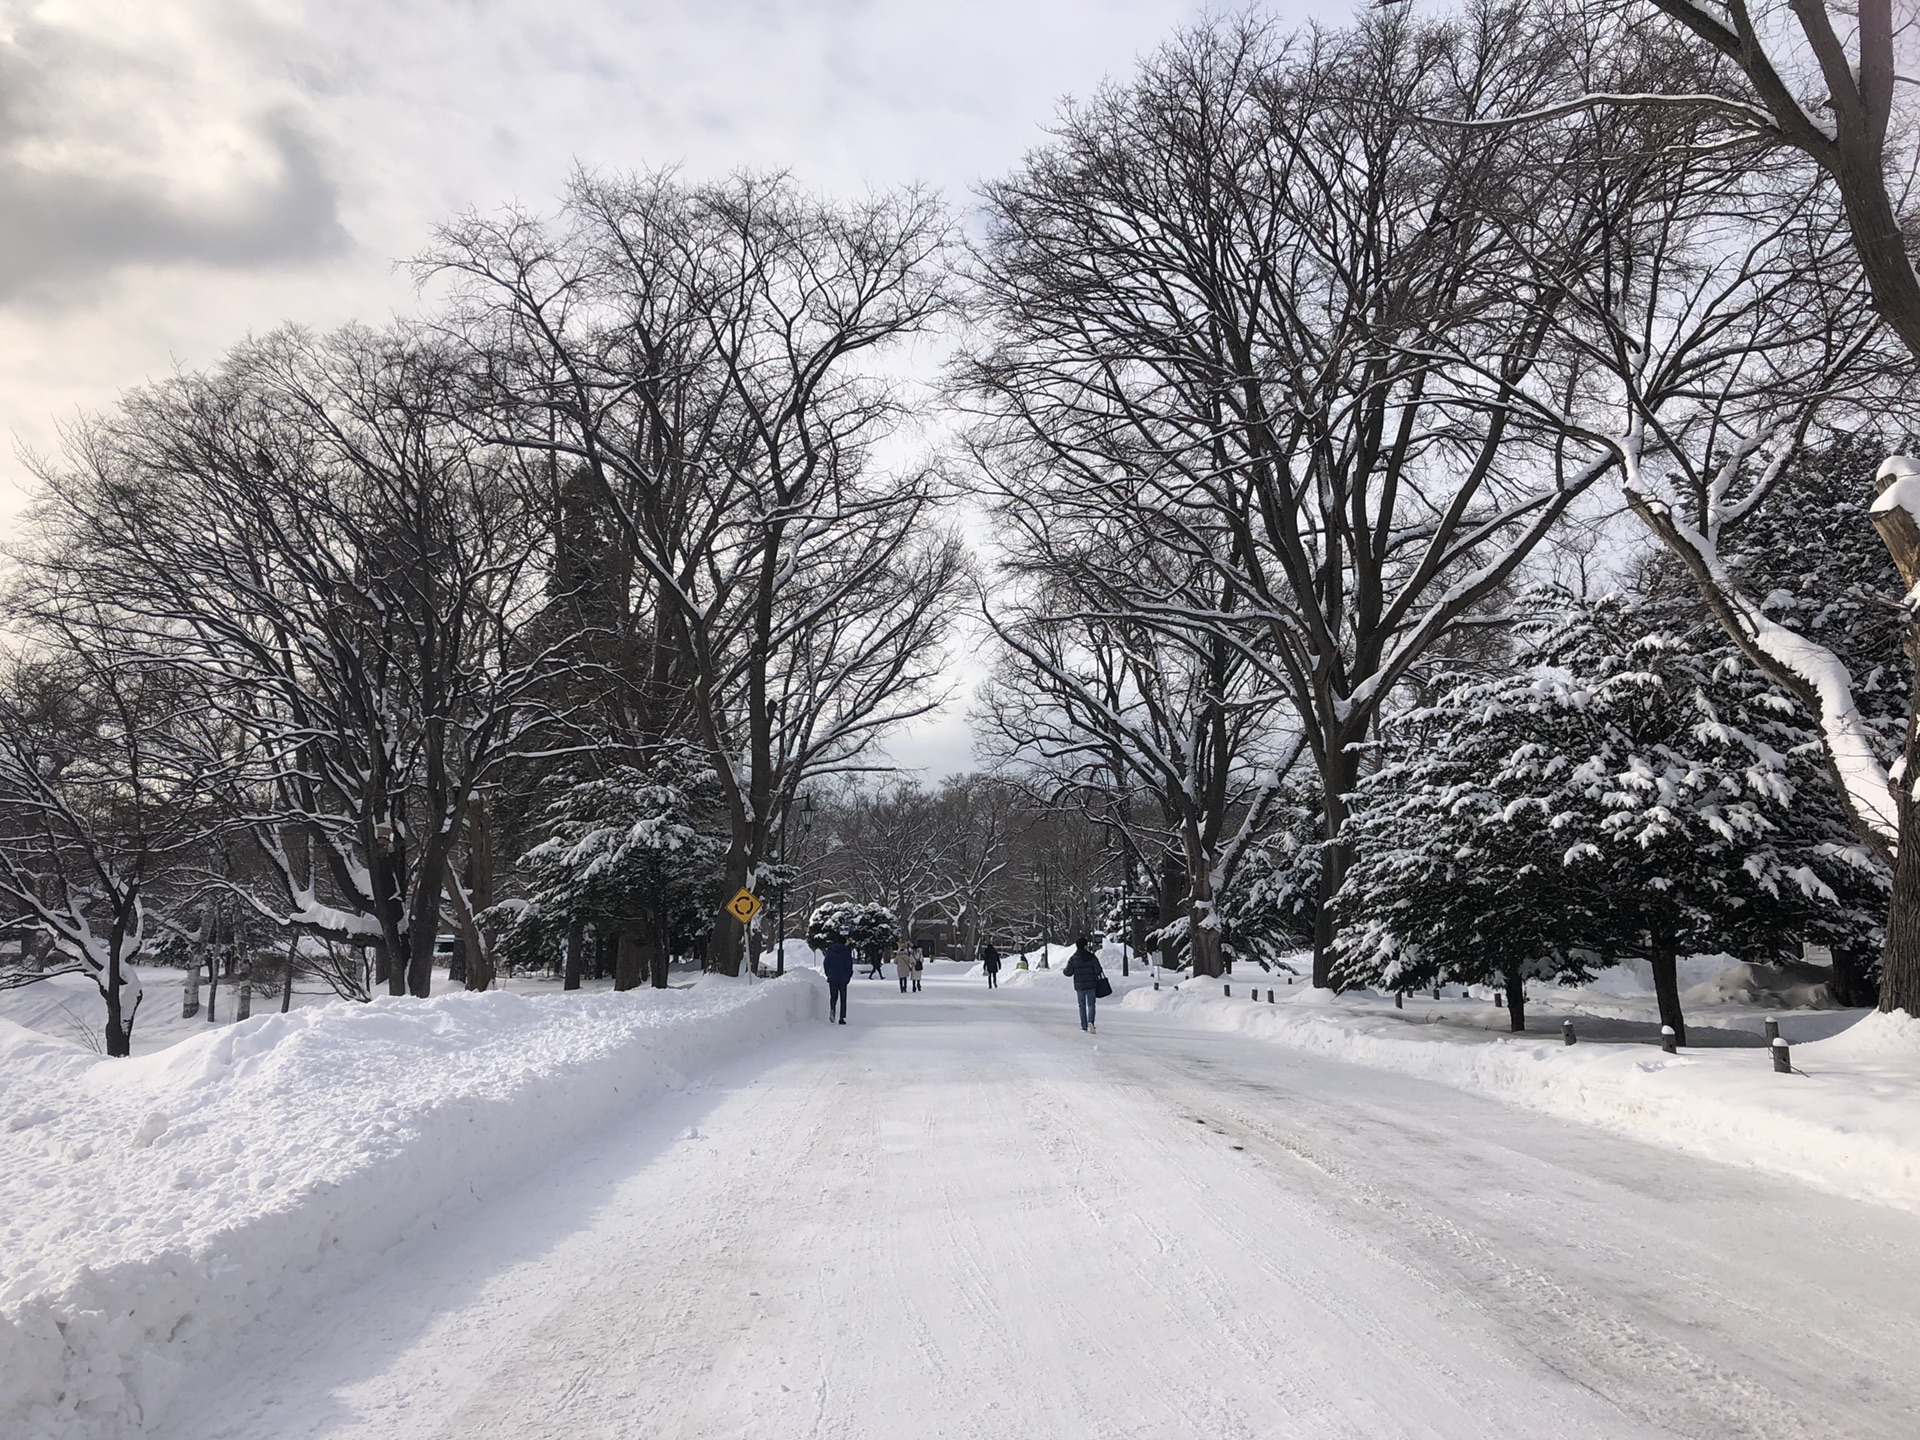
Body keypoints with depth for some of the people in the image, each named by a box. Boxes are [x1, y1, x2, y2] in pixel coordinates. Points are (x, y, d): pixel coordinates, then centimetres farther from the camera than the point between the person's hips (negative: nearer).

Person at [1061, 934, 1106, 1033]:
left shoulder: (1073, 958, -6)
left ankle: (1084, 1026, 11)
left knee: (1082, 1006, 13)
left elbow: (1069, 972, -3)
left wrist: (1063, 971, 19)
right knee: (1091, 1004, 6)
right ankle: (1090, 1021, -18)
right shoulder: (1092, 957, -6)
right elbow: (1098, 971, -8)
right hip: (1091, 985, -1)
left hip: (1079, 986, 1)